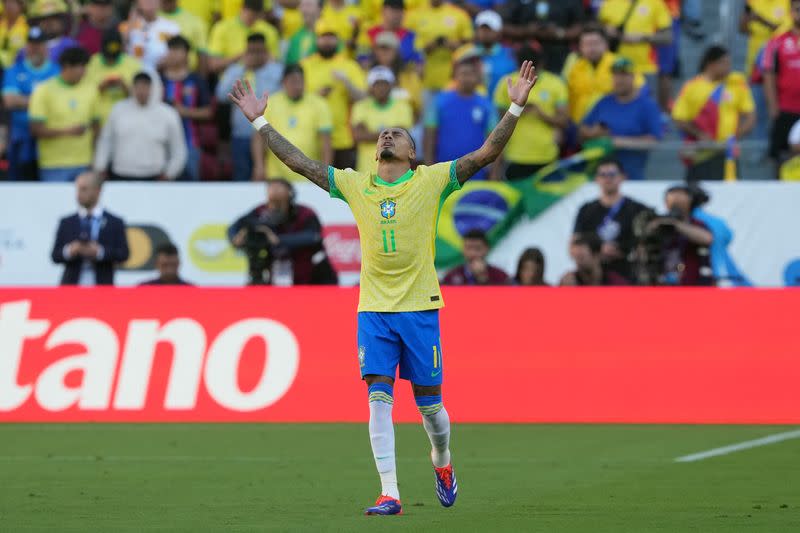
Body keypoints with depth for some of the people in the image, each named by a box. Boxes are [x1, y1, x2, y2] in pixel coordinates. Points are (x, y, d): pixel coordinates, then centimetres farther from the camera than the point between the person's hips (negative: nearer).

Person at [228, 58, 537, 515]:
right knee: (379, 398, -8)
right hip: (373, 307, 2)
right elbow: (299, 162, 13)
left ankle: (442, 462, 34)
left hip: (420, 306, -2)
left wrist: (515, 108, -15)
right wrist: (260, 121, 12)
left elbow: (486, 154, -6)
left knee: (428, 401, 5)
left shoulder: (431, 181, 0)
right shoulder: (355, 185, 8)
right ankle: (389, 494, -9)